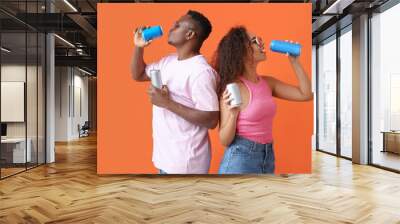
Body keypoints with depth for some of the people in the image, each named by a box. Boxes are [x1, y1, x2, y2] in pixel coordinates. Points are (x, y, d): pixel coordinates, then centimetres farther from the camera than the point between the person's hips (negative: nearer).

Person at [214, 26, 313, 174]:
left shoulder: (268, 82, 3)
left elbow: (306, 94, 3)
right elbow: (225, 141, -14)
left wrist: (294, 61, 1)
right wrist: (233, 114, -31)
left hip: (268, 156, 7)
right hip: (240, 158, -7)